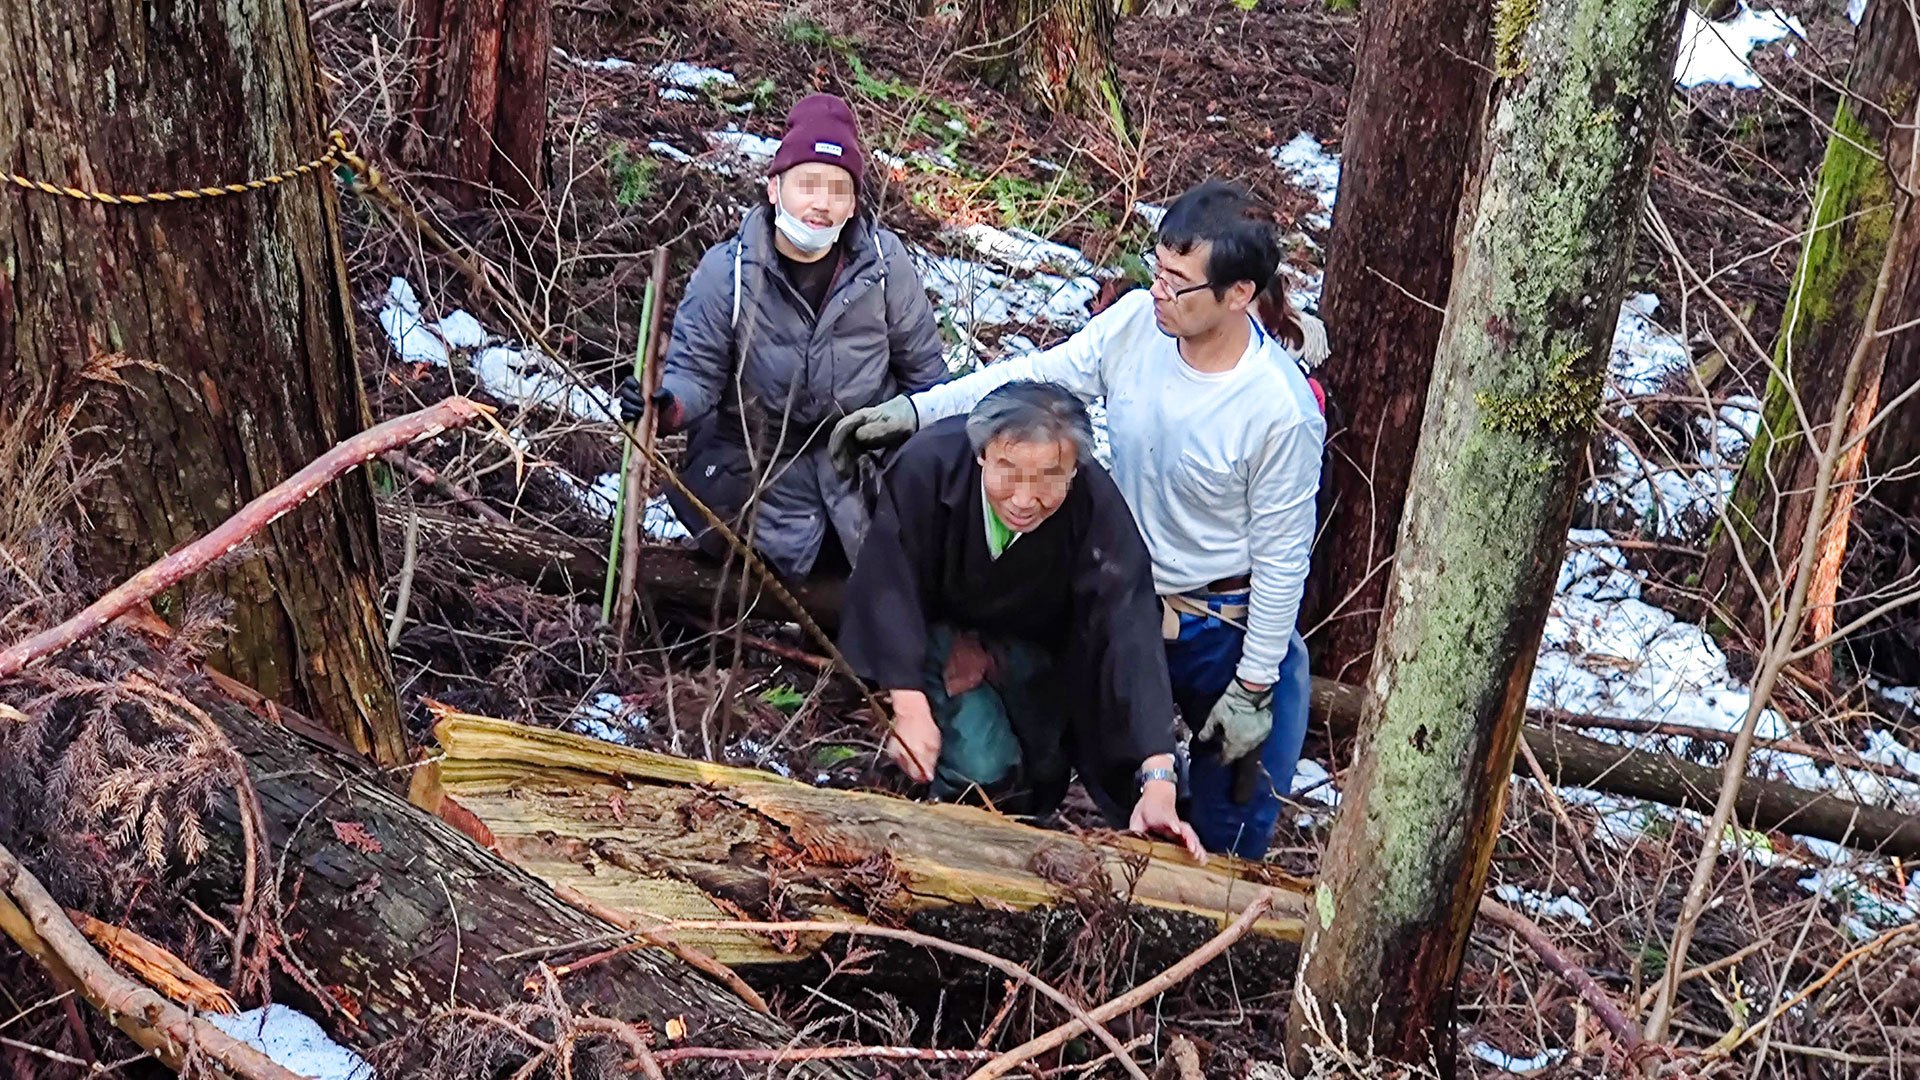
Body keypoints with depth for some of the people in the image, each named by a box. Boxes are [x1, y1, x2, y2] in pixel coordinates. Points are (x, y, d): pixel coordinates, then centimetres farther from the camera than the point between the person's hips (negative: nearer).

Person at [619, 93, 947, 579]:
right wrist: (667, 404, -31)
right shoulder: (726, 271, -12)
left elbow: (922, 369, 4)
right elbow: (696, 371, -9)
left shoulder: (886, 263, -9)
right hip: (757, 452, -1)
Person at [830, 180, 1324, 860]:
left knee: (1229, 817, 13)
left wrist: (1254, 688, -14)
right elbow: (1037, 375, -4)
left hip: (1224, 628, -5)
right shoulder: (1138, 321, -17)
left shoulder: (1281, 410, -30)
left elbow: (1282, 555, -20)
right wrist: (913, 409, -10)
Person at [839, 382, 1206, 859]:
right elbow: (889, 583, -25)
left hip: (1033, 645, 2)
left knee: (1044, 772, 7)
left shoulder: (1096, 505, -34)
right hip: (935, 627, -2)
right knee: (982, 766, -18)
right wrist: (910, 707, -30)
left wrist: (1158, 784, -45)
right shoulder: (929, 463, -36)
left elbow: (1129, 632, -39)